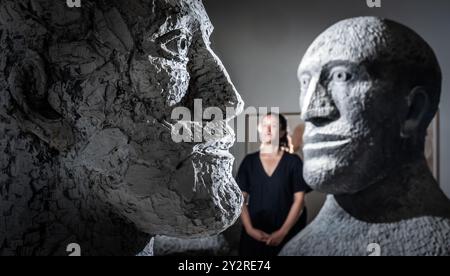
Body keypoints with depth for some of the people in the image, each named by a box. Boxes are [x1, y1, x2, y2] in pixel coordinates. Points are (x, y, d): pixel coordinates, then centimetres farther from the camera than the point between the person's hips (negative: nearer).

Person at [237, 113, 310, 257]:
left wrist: (283, 232, -11)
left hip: (287, 235, -2)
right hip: (254, 235, 2)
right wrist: (249, 229, -8)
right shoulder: (249, 161, 3)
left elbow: (299, 200, -4)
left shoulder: (293, 161, -2)